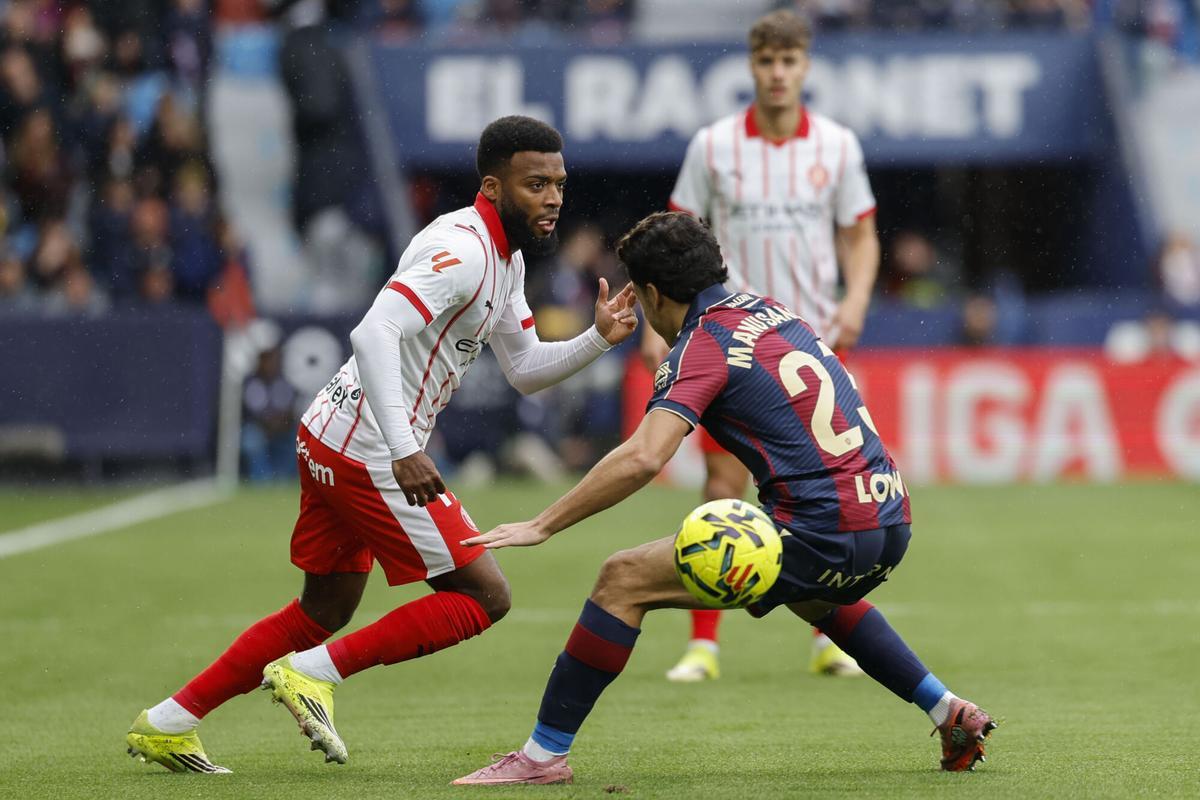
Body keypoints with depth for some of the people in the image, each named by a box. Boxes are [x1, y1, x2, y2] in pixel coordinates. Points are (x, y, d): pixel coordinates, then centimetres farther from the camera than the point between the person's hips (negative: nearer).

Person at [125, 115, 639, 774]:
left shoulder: (504, 257, 13)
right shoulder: (460, 249, -20)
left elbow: (525, 369, 20)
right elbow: (374, 334, -32)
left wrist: (598, 339, 3)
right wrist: (404, 450, -39)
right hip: (367, 453, -10)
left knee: (326, 609, 21)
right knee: (484, 596, -4)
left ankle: (168, 724, 23)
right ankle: (313, 673, -3)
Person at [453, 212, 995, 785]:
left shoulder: (703, 345, -7)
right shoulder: (765, 308, 17)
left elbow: (642, 459, -21)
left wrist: (542, 525, -17)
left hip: (825, 535, -8)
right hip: (889, 522, 8)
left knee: (623, 580, -4)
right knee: (813, 597, 42)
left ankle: (544, 754, -4)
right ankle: (949, 712, 38)